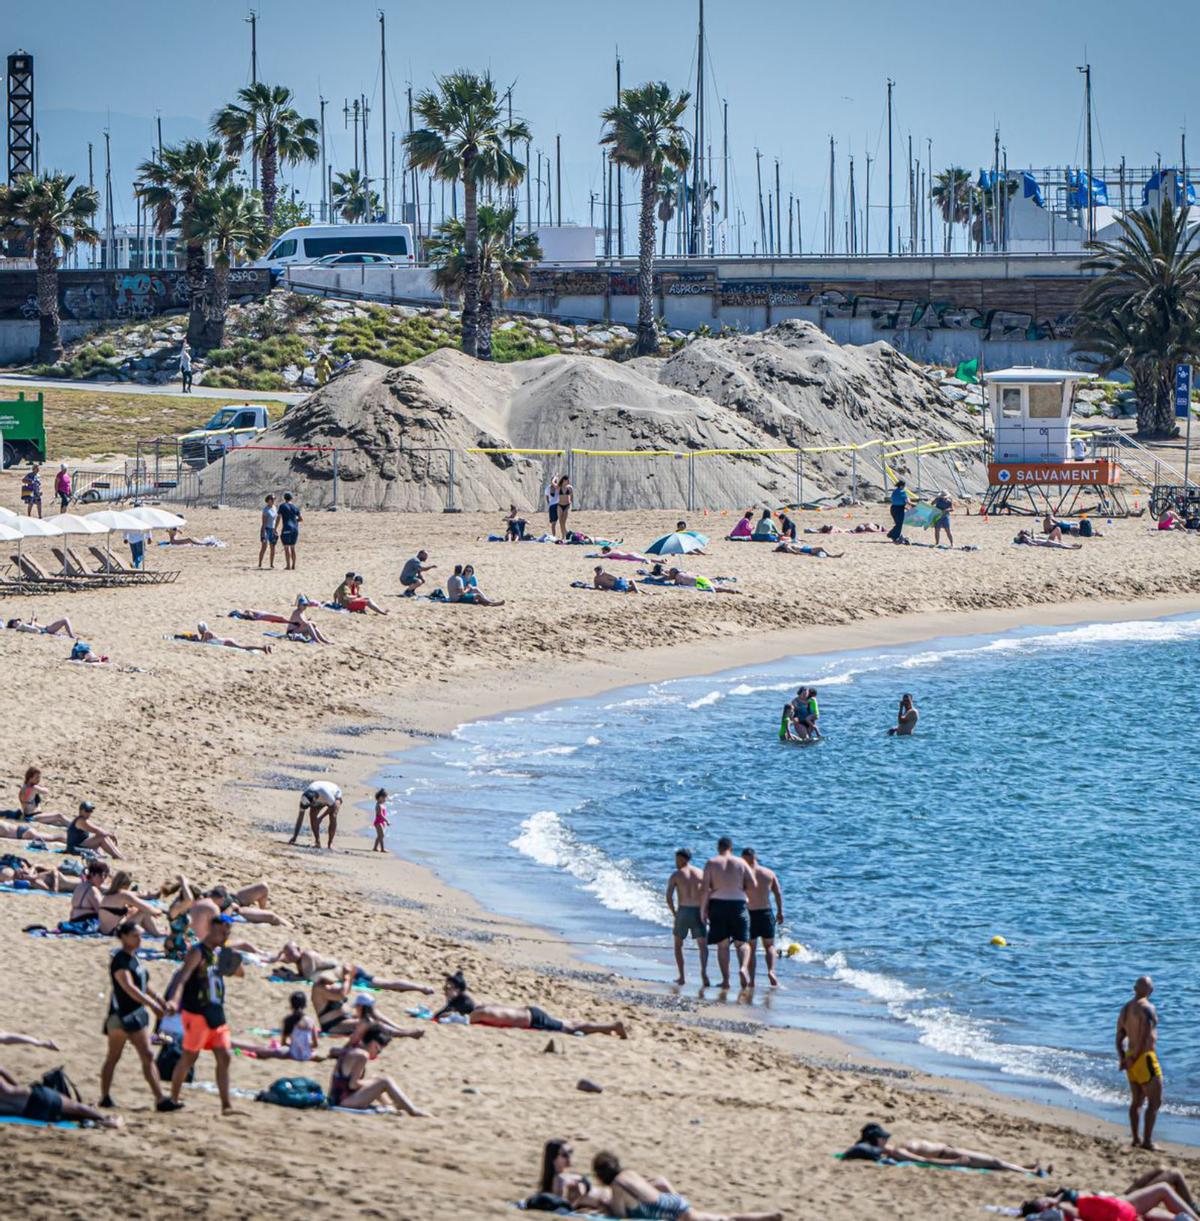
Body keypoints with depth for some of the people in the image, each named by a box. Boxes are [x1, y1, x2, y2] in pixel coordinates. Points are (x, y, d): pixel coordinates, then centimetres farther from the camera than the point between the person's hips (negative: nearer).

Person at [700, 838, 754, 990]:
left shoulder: (711, 863, 0)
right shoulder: (741, 863, 4)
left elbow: (704, 888, -6)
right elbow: (752, 885, -1)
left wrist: (703, 909, -1)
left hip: (718, 904, 0)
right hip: (738, 904, 0)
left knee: (722, 944, 8)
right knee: (742, 942, 5)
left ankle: (725, 979, 5)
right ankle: (743, 968, -23)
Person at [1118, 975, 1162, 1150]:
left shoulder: (1126, 1008, 10)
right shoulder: (1147, 1008, -16)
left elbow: (1119, 1038, 12)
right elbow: (1145, 1038, -21)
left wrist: (1122, 1058, 9)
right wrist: (1132, 1060, -15)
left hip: (1131, 1059, 8)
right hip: (1145, 1058, -8)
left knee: (1137, 1101, 16)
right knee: (1155, 1101, -3)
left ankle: (1136, 1139, 17)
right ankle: (1147, 1140, -9)